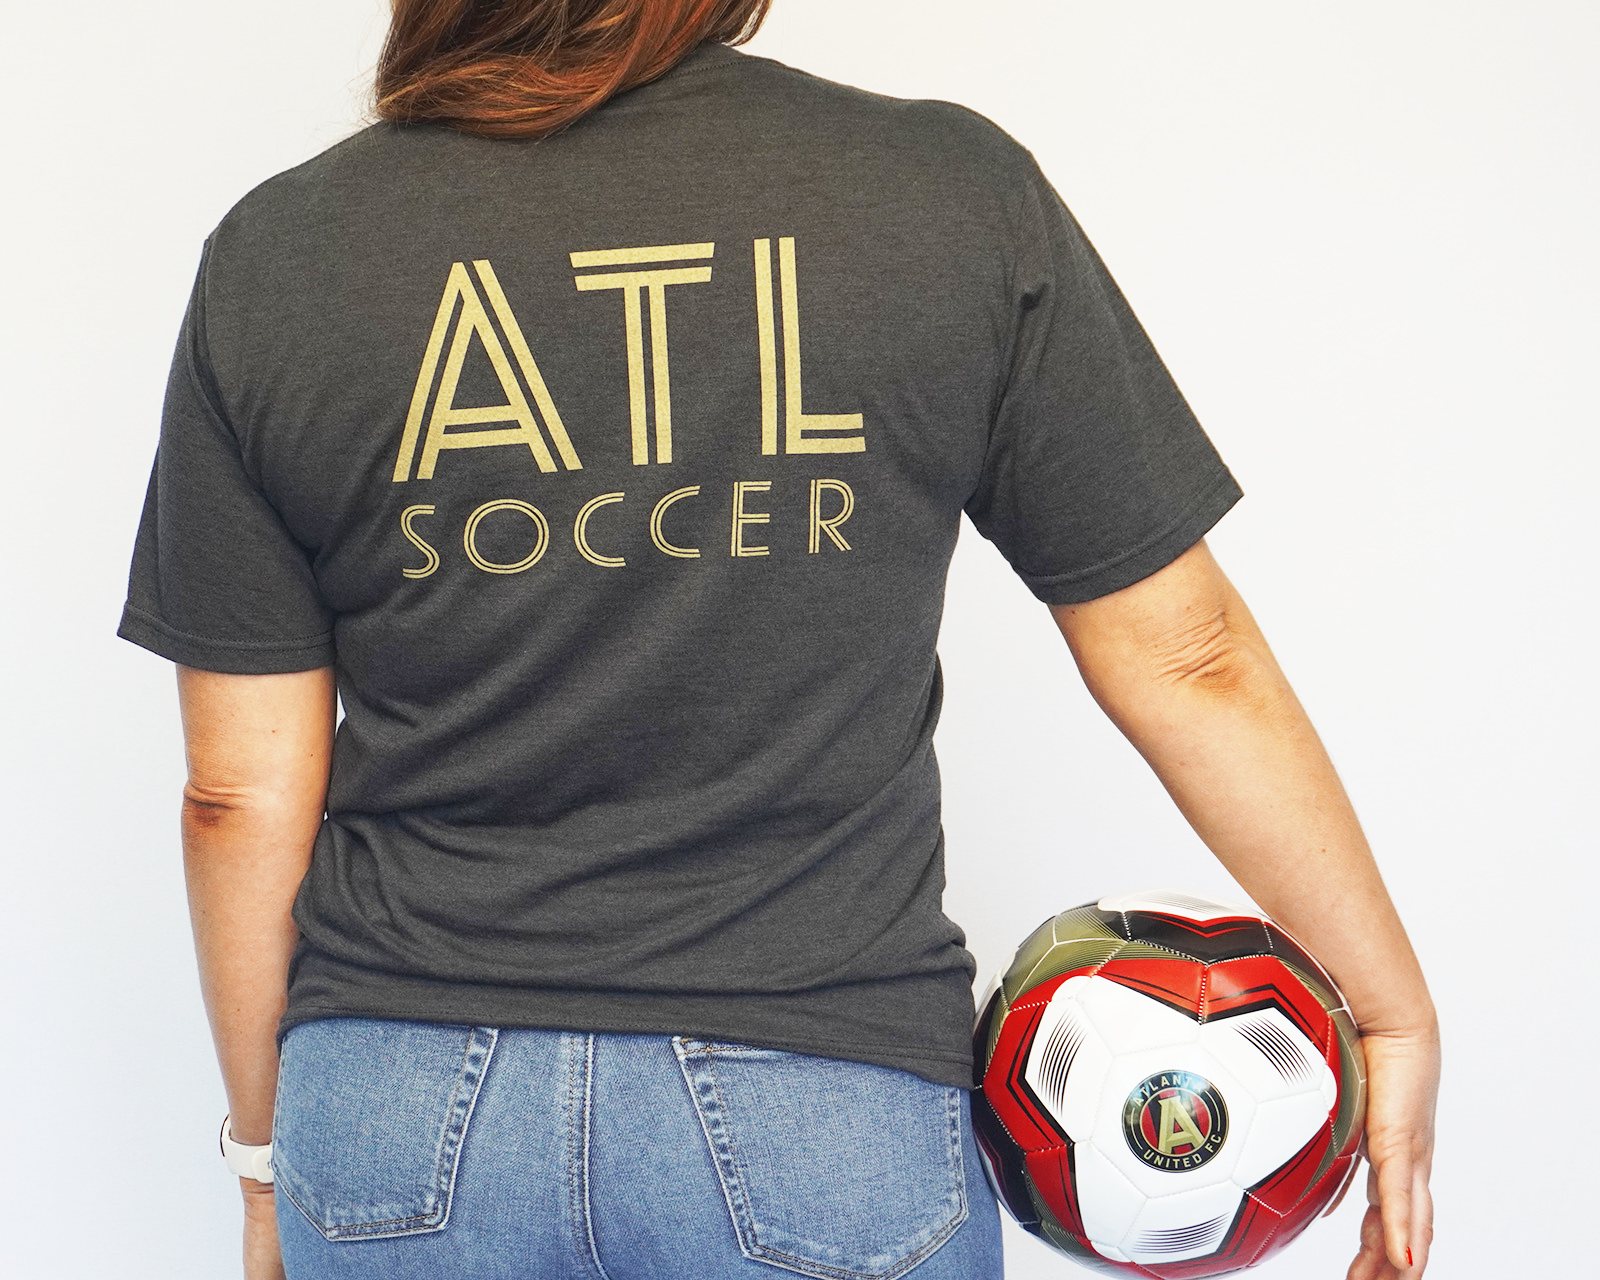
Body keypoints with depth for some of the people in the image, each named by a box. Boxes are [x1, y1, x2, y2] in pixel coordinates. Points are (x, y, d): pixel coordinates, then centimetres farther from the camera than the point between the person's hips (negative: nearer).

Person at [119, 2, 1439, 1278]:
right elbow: (1185, 663, -3)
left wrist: (267, 1146, 15)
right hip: (826, 1112, -1)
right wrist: (1399, 1014, 9)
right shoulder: (958, 197, -7)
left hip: (401, 1108, 2)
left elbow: (242, 796, 0)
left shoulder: (269, 262, -4)